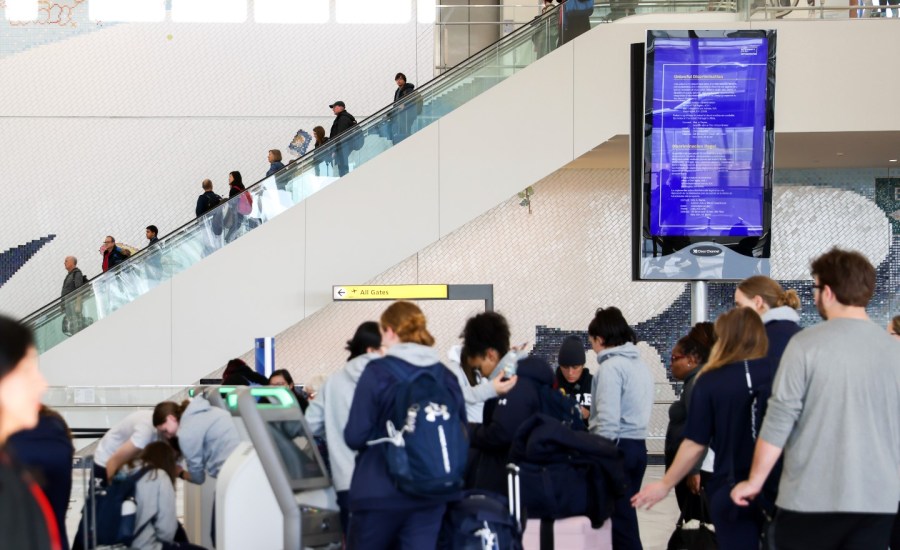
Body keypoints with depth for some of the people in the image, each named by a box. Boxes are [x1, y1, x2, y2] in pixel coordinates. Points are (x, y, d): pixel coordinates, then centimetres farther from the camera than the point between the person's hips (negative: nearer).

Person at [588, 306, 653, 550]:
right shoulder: (641, 365, 13)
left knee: (619, 519, -5)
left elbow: (608, 421, -19)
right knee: (625, 515, 13)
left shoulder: (610, 367, -14)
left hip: (617, 448, -9)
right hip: (638, 446, 9)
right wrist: (591, 415, 27)